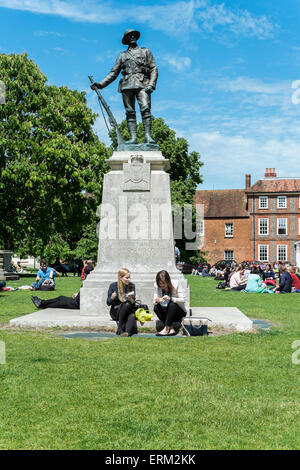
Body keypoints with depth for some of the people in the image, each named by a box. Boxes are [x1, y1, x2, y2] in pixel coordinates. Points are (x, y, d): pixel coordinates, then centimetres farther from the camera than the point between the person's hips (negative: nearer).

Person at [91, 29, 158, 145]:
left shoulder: (145, 51, 20)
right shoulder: (122, 55, 24)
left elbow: (154, 69, 10)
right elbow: (113, 73, 20)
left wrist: (151, 84, -7)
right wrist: (101, 84, 7)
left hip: (142, 84, -2)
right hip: (127, 85, 2)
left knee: (145, 109, -20)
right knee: (130, 112, -7)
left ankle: (148, 136, -25)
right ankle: (133, 138, -12)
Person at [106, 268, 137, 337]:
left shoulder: (132, 286, 3)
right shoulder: (113, 286, -5)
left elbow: (133, 302, 4)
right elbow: (108, 303, -2)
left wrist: (130, 299, -19)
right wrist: (112, 298, -23)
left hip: (128, 311, 2)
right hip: (116, 312, -2)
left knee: (132, 316, -34)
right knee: (126, 304, -34)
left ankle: (127, 331, -52)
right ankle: (120, 327, -27)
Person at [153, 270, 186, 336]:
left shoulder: (176, 283, -16)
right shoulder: (156, 286, -8)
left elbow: (183, 300, -20)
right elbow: (154, 301, -6)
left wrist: (171, 299, -38)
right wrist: (156, 301, -31)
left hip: (179, 312, -3)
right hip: (166, 312, 3)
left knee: (172, 304, -33)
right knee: (156, 307, -25)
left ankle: (166, 329, -33)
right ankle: (171, 329, -26)